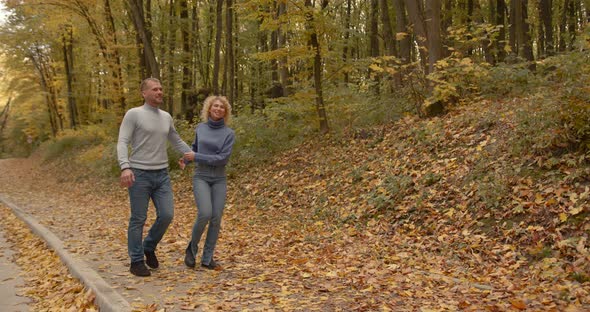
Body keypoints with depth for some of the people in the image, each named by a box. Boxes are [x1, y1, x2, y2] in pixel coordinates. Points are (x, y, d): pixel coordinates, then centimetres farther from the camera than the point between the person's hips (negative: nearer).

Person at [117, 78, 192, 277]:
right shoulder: (133, 114, -6)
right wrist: (125, 167, -29)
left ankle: (149, 247, 23)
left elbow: (177, 142, 25)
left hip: (162, 175, 5)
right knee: (138, 220, 0)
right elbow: (122, 143, -13)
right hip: (139, 175, -5)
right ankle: (136, 262, 11)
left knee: (166, 215, -2)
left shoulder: (166, 117, 13)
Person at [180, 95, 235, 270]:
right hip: (201, 178, 0)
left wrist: (196, 157, -12)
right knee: (205, 214, -20)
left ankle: (207, 258, 7)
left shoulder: (229, 134, -3)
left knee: (216, 219, -6)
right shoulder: (200, 128, 6)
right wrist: (186, 158, 10)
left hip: (219, 180, 0)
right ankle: (192, 248, 3)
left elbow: (223, 159, -13)